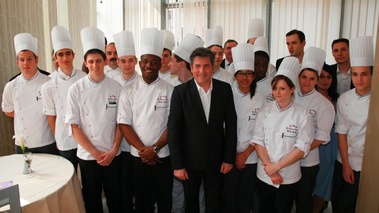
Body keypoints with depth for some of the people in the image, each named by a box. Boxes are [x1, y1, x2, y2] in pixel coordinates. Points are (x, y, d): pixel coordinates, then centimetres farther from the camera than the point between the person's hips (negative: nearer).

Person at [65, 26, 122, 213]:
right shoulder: (76, 89, -6)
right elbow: (73, 126, -7)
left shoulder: (116, 88, -3)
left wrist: (113, 151, -7)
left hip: (112, 155, 1)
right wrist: (95, 153, -10)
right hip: (87, 155, -1)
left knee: (115, 197, 14)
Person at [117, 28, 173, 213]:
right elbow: (124, 124, -4)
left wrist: (154, 148, -14)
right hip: (138, 157, 1)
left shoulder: (170, 91, -4)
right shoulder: (128, 91, -1)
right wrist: (142, 149, -13)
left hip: (163, 156, -1)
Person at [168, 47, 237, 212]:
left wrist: (229, 157, -2)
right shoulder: (180, 91, -11)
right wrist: (177, 164, -12)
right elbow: (173, 129, -11)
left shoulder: (224, 89, -4)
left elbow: (231, 125, 0)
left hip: (216, 158, 1)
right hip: (189, 159, -1)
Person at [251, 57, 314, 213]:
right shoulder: (265, 112, -4)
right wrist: (269, 167, -13)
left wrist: (276, 166, -14)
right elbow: (258, 141, -5)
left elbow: (302, 149, -11)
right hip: (264, 175, 2)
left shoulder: (302, 116, -10)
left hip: (289, 177, -1)